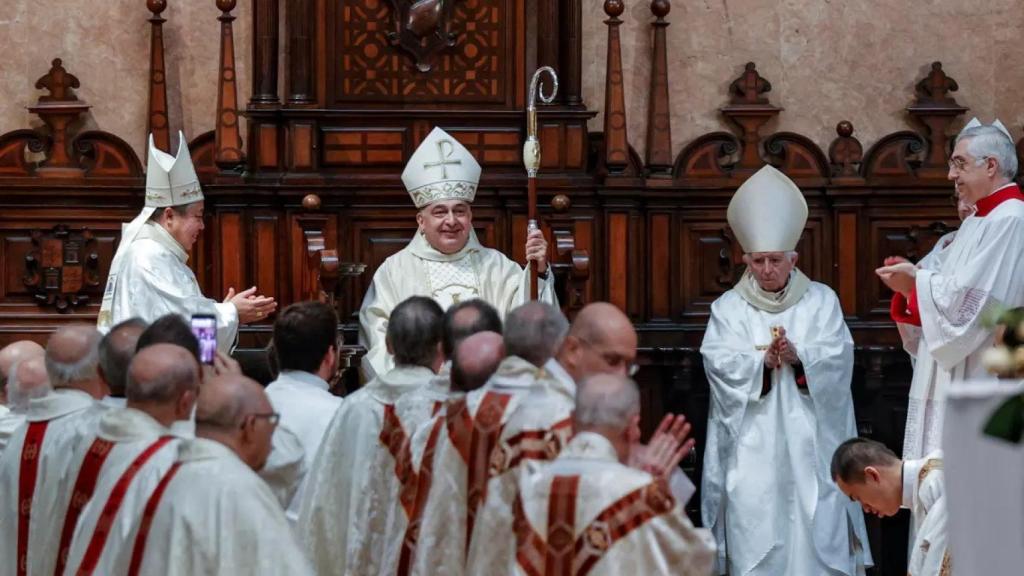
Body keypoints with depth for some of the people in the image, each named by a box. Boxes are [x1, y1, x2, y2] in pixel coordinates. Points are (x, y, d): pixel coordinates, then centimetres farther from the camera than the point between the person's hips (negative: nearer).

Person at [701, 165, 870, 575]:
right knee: (753, 521, -7)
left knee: (816, 523, -5)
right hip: (752, 441, 0)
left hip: (809, 437, 0)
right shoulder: (728, 307, 8)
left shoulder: (822, 301, 9)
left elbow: (838, 356, -4)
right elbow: (718, 361, -7)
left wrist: (798, 356, -22)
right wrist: (761, 360, -24)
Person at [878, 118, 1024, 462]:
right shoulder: (977, 222, 19)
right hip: (954, 376, 10)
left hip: (983, 380, -10)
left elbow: (972, 298, -22)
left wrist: (917, 282, -10)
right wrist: (911, 282, 2)